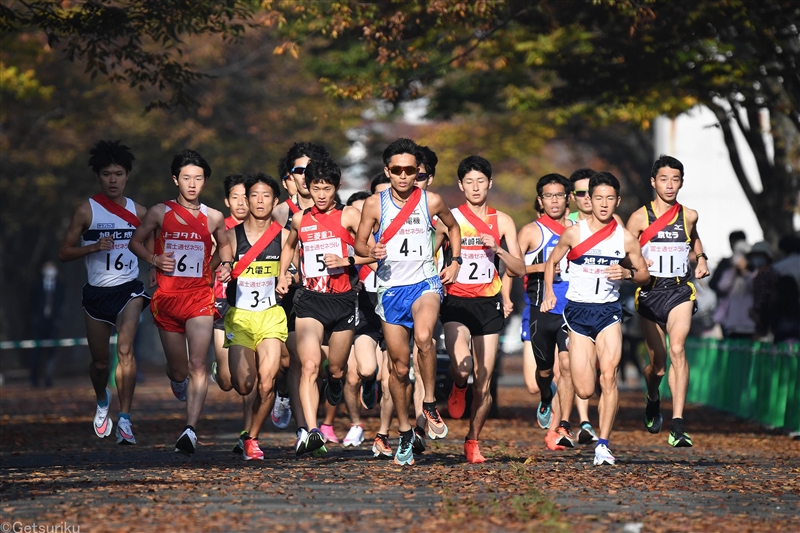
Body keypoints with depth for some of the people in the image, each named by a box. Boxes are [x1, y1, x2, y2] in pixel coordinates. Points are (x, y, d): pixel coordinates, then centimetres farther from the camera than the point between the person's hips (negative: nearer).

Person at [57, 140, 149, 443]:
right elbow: (64, 252, -3)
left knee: (125, 349, -23)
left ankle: (125, 419, -23)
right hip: (96, 293, 0)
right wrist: (94, 247, -18)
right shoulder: (87, 211, -3)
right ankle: (102, 401, 43)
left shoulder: (138, 212, 4)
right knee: (100, 362, 10)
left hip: (129, 289, 0)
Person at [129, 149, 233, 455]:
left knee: (197, 366, -16)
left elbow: (224, 244, 25)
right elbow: (135, 242, 11)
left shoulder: (214, 218, 6)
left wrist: (226, 264, 4)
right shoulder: (160, 212, 2)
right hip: (167, 299, 0)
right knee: (179, 369, 10)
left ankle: (191, 430, -22)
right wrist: (154, 259, -7)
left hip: (199, 298, 0)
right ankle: (176, 379, 49)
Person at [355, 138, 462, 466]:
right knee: (399, 367, 6)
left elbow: (453, 227, 19)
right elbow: (359, 242, 7)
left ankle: (430, 404, -15)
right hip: (390, 288, 1)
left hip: (425, 282, -1)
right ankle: (405, 433, 23)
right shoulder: (374, 205, -2)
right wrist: (371, 251, -15)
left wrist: (455, 261, 9)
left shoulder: (431, 202, -1)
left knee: (423, 337, -33)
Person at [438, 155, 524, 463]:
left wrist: (497, 249, -11)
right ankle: (458, 390, 13)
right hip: (456, 302, -2)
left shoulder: (502, 222, 7)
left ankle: (473, 442, 19)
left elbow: (520, 269, 5)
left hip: (489, 304, 2)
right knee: (462, 367, -25)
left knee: (484, 380, 2)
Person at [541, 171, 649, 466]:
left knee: (609, 374, -20)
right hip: (578, 309, 0)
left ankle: (603, 444, -15)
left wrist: (627, 274, -12)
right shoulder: (574, 232, -3)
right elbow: (551, 262, 10)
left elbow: (644, 274, 9)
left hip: (609, 311, 0)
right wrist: (549, 293, -4)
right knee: (584, 391, -4)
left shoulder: (626, 238, -1)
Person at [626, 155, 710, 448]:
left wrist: (701, 259, 12)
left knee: (677, 349, -23)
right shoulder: (640, 217, -1)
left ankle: (678, 426, -28)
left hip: (680, 291, 0)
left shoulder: (689, 216, 6)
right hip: (650, 292, 0)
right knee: (657, 364, 7)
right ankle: (652, 400, 44)